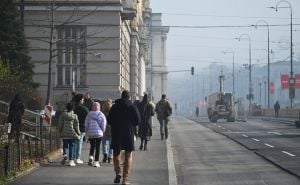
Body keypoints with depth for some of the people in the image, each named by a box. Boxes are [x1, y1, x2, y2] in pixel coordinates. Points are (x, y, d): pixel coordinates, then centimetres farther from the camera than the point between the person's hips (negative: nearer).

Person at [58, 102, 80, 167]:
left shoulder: (63, 115, -1)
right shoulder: (74, 116, -6)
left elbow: (60, 124, 3)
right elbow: (76, 126, -4)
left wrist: (60, 132, 16)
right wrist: (78, 134, 8)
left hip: (65, 134, 2)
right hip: (72, 134, -1)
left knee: (65, 145, 14)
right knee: (72, 147, 4)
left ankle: (65, 154, -14)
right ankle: (71, 160, 2)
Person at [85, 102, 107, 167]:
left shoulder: (89, 115, 3)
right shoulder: (101, 114, -3)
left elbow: (86, 123, 3)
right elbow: (103, 123, -8)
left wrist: (87, 131, 12)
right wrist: (102, 131, 5)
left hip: (90, 133, 2)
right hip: (99, 133, -2)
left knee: (92, 146, 16)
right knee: (98, 147, 3)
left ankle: (91, 156, -8)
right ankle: (96, 162, 1)